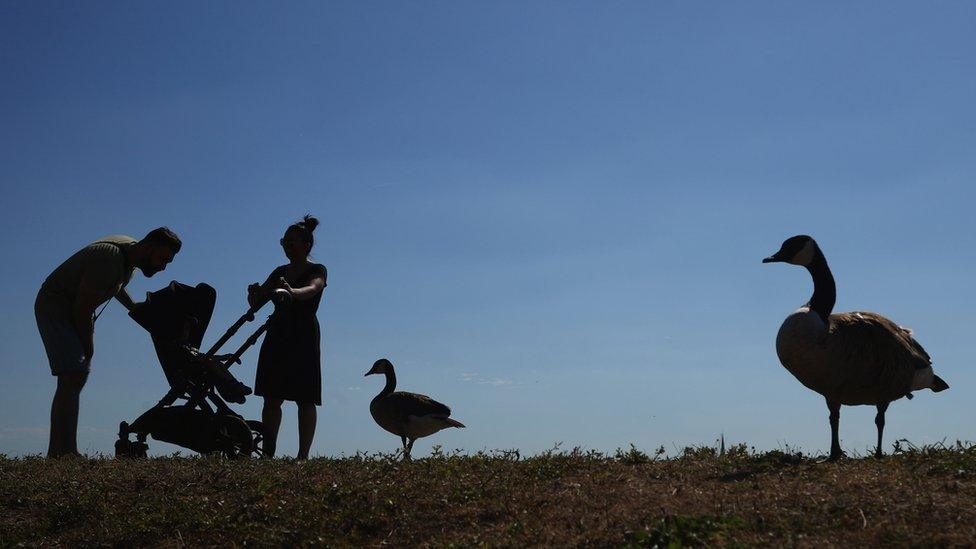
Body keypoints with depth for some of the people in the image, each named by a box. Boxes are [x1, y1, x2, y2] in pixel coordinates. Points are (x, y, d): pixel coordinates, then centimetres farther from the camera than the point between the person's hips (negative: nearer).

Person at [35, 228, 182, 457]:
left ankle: (69, 452, 14)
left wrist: (136, 308, 25)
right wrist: (88, 347, -11)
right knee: (71, 377, -21)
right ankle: (58, 453, -25)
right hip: (54, 304, -10)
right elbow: (82, 308, -24)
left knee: (79, 376, 10)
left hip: (75, 308, 10)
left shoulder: (131, 249, 1)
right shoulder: (109, 259, -29)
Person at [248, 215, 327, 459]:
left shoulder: (317, 271, 2)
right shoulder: (280, 272, 18)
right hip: (277, 336, 5)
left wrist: (291, 292, -44)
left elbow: (312, 289, -22)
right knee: (271, 398, 0)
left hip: (303, 339, -5)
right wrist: (254, 293, -14)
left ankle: (303, 455, -6)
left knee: (305, 399, -6)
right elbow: (256, 302, 10)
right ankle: (268, 453, 2)